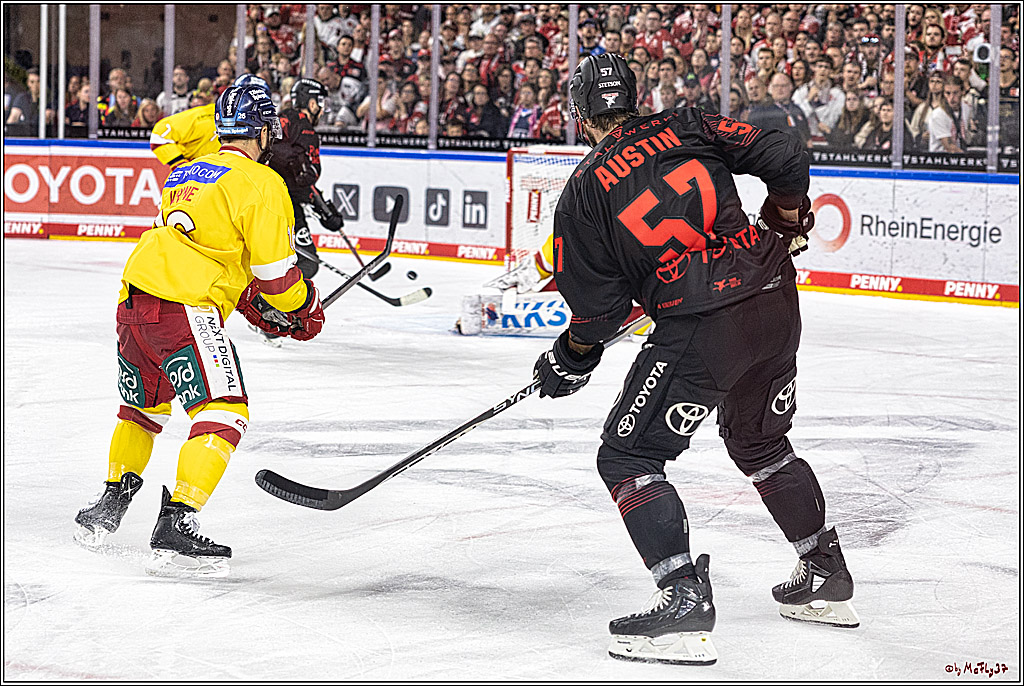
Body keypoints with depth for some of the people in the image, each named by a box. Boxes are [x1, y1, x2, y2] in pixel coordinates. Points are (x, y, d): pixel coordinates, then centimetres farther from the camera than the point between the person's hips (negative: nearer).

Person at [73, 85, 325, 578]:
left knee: (144, 405, 29)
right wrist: (306, 309, 15)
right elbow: (274, 270, -5)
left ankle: (111, 501, 39)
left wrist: (253, 307, 27)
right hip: (183, 309, -8)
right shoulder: (260, 183, -3)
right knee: (224, 413, -9)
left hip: (134, 299, 8)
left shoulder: (187, 174, 23)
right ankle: (176, 527, -19)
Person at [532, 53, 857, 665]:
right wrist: (785, 220, 22)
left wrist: (569, 361, 20)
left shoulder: (583, 193, 1)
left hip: (703, 327, -6)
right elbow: (783, 155, 3)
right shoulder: (687, 128, 10)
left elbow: (599, 309, 1)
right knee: (760, 441, 28)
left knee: (626, 456, 3)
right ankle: (828, 578, 35)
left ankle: (685, 600, -12)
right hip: (776, 299, 6)